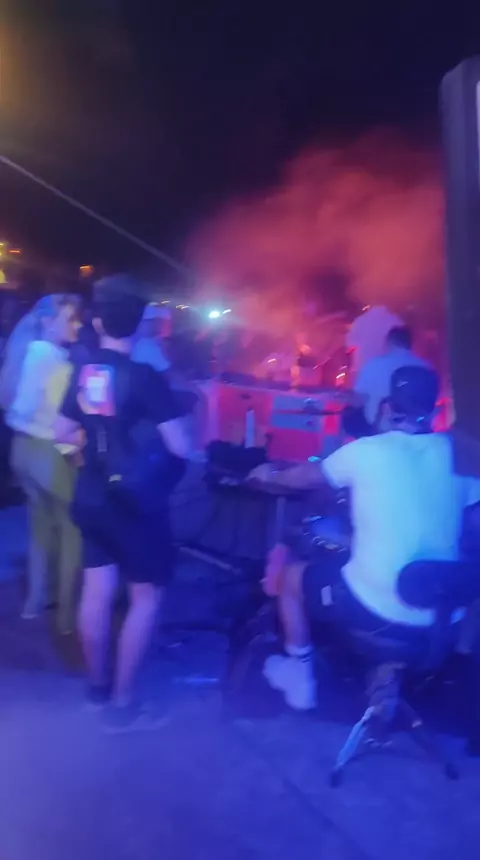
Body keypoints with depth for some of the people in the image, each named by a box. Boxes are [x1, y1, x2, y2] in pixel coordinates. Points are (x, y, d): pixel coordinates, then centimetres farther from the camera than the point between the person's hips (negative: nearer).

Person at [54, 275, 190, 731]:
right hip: (135, 502, -6)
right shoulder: (144, 377, -18)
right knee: (146, 596, 6)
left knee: (97, 590, 16)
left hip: (91, 498, 6)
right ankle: (120, 703, 11)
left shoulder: (82, 373, 1)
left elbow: (62, 432, 13)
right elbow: (181, 448, -17)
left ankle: (97, 685, 32)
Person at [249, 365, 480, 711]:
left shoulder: (367, 451, -10)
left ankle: (300, 677, 32)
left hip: (373, 608, -5)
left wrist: (270, 475, 28)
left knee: (290, 571, 21)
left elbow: (305, 477, 7)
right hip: (442, 616, 5)